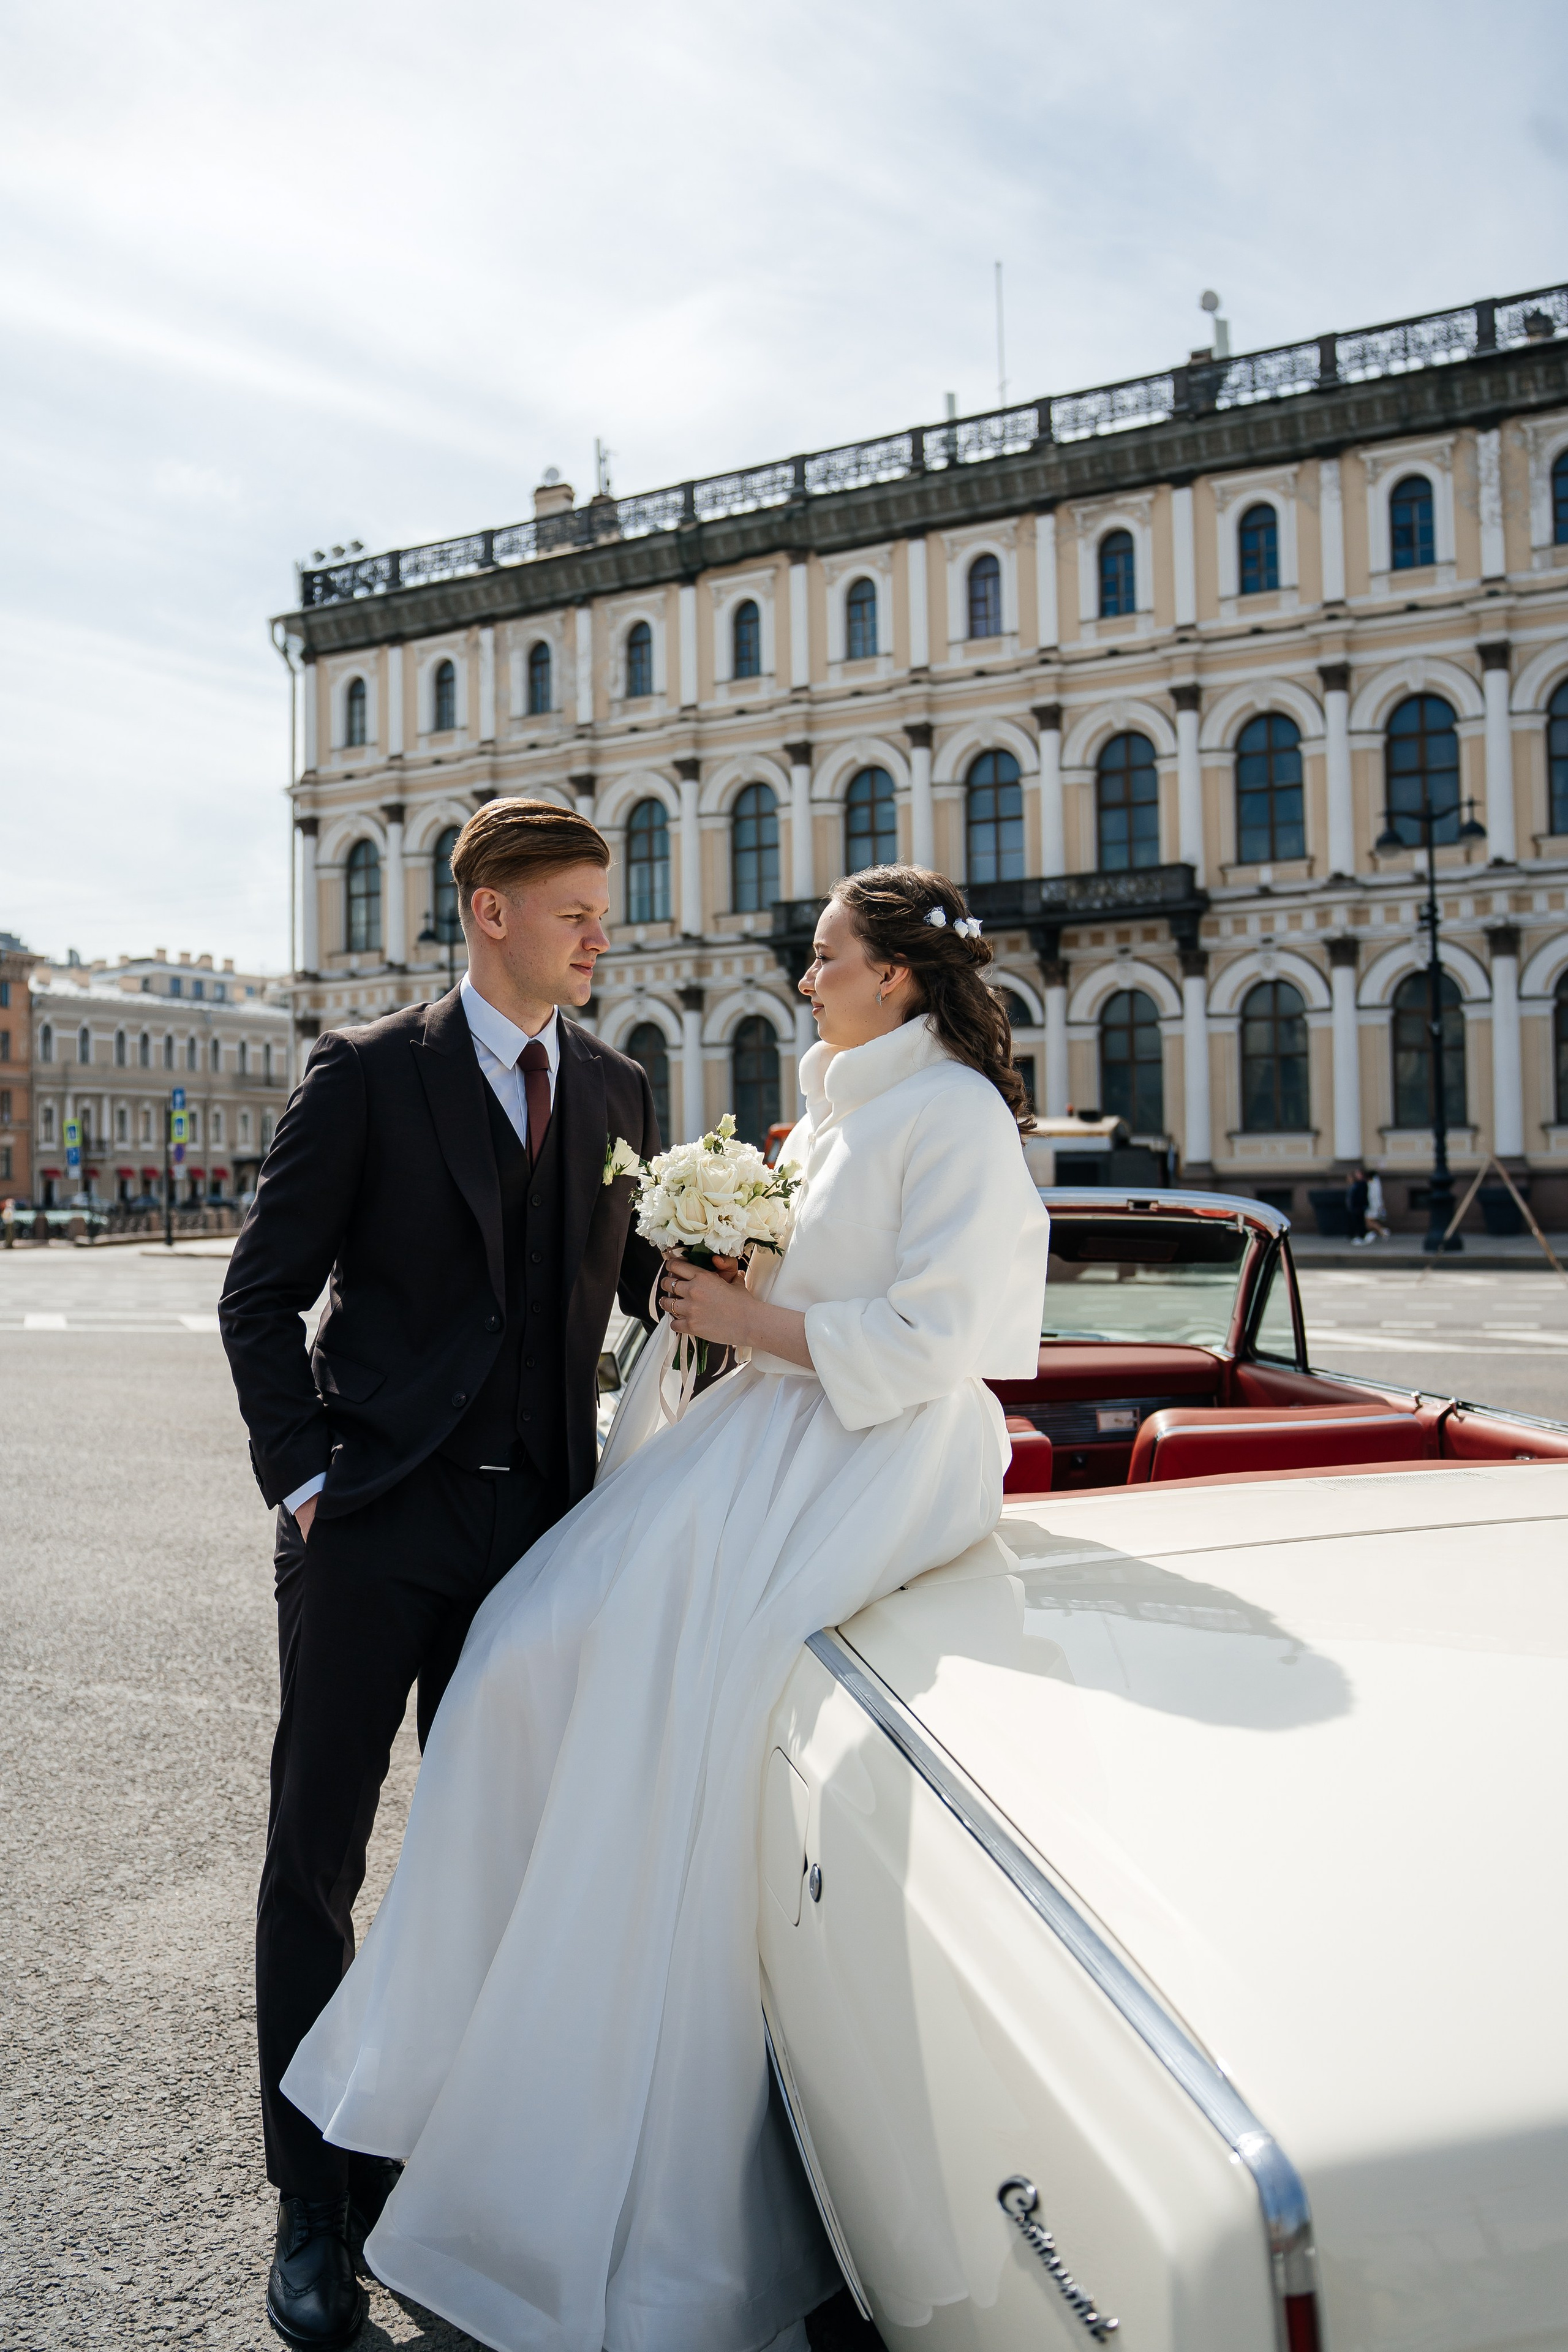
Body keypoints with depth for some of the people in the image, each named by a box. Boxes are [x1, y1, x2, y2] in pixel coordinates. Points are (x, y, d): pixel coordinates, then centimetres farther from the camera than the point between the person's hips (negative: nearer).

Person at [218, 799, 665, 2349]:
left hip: (534, 1524, 4)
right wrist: (302, 1479, -9)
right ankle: (313, 2206, 23)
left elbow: (646, 1280, 13)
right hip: (375, 1523, -4)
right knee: (316, 1858, 6)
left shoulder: (617, 1092, 9)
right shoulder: (367, 1075, -3)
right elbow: (261, 1296, -2)